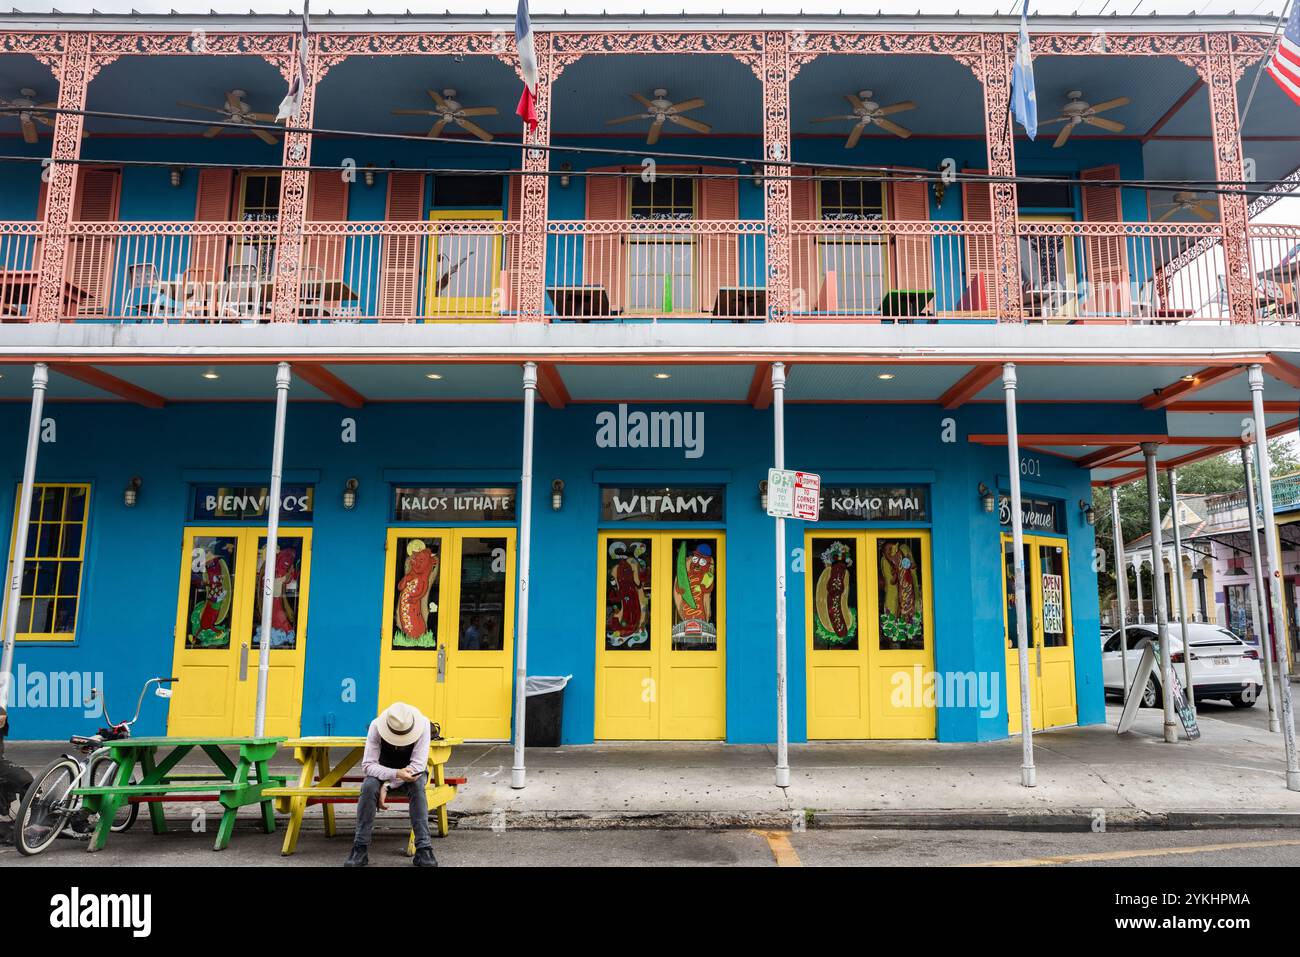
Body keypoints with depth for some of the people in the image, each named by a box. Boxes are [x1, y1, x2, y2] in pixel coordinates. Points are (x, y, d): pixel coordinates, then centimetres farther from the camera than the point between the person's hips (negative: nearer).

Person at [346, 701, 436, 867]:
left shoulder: (423, 724, -28)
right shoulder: (376, 726, -26)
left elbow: (418, 765, -26)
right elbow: (367, 765, -24)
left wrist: (387, 786, -31)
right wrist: (396, 773, -40)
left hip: (411, 772, -1)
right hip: (384, 771, 1)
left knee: (417, 786, -34)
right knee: (369, 786, -31)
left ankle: (424, 850, -29)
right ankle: (359, 848, -19)